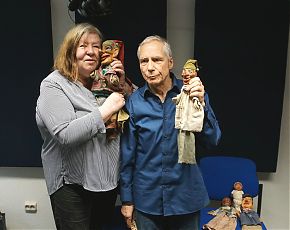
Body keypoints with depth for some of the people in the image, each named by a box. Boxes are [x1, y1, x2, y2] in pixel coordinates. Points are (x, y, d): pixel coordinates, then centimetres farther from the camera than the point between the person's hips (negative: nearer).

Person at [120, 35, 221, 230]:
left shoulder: (192, 93, -8)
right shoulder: (134, 102, -9)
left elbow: (212, 141, -11)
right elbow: (127, 155, -2)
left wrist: (201, 104, -26)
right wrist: (127, 199, 3)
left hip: (186, 196, 1)